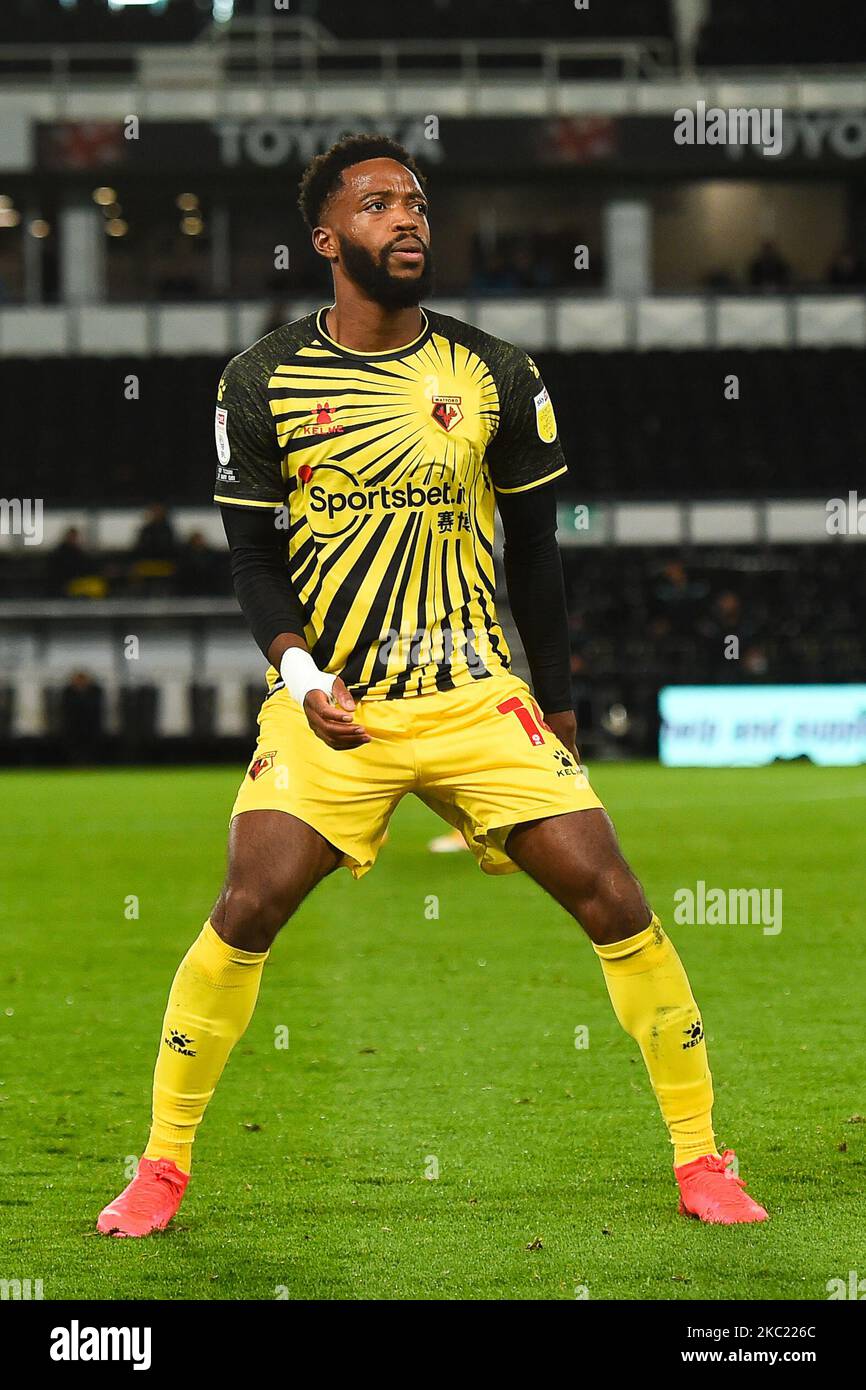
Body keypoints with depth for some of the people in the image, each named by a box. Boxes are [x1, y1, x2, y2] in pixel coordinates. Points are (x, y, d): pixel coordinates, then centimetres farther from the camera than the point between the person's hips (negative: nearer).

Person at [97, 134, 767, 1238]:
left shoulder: (496, 376, 2)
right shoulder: (261, 383, -1)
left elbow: (533, 551, 10)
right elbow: (253, 554, 4)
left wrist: (557, 706, 12)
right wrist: (299, 672, -12)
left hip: (477, 693, 1)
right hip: (330, 703, -1)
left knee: (613, 899, -9)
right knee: (247, 910, -14)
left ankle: (700, 1158, 4)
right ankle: (162, 1166, 3)